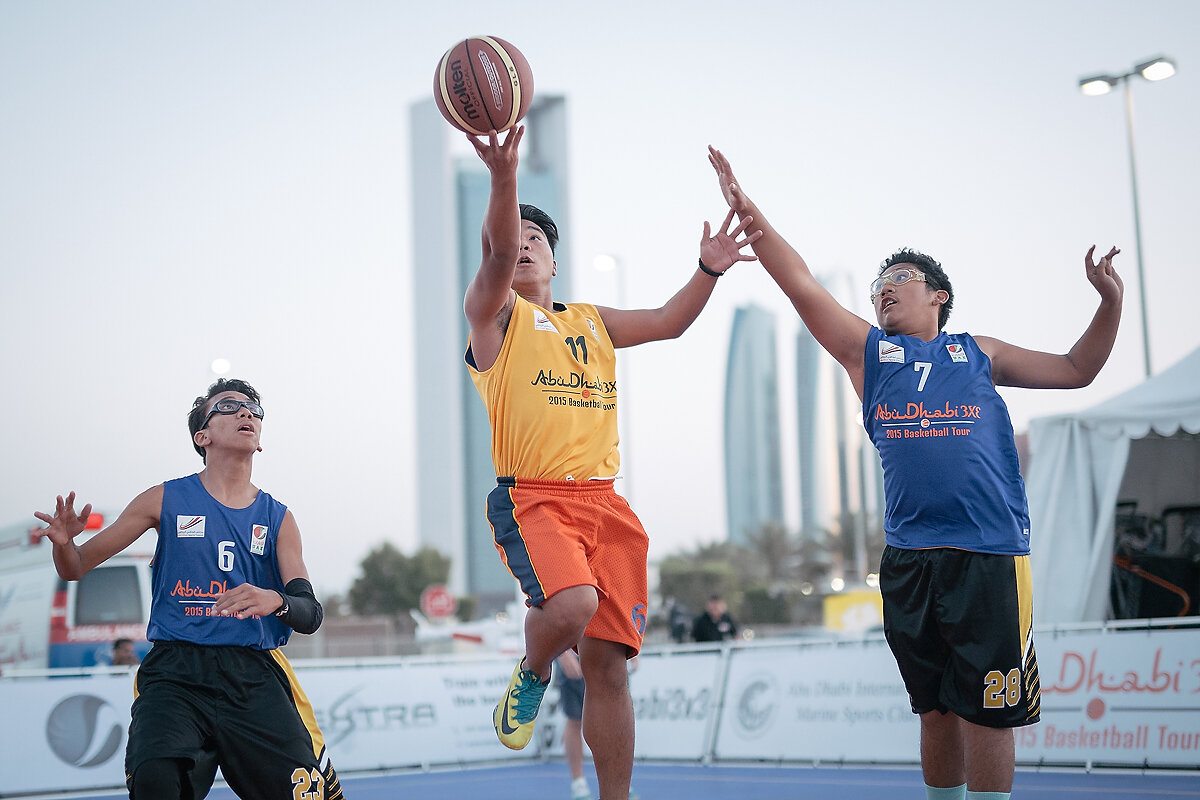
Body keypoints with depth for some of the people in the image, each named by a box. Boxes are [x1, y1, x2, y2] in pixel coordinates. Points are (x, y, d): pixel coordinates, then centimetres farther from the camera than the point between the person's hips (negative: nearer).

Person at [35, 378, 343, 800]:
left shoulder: (278, 518, 12)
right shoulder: (167, 500, 8)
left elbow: (310, 614, 3)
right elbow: (76, 568, 10)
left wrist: (274, 602, -20)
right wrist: (63, 542, -14)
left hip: (255, 678, 2)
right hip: (175, 673, -2)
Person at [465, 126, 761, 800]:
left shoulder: (592, 321, 24)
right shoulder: (494, 311, 6)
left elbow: (668, 322, 22)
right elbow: (499, 251, -12)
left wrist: (707, 271, 2)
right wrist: (504, 176, -32)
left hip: (605, 502, 5)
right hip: (532, 496, -5)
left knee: (608, 663, 1)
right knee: (571, 603, -32)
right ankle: (532, 676, 2)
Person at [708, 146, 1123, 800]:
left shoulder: (979, 354, 15)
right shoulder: (868, 351, 14)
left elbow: (1076, 370, 22)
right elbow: (801, 285, 6)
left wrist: (1110, 301, 9)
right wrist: (747, 211, -2)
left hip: (990, 554, -1)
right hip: (909, 556, 2)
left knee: (986, 710, -2)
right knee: (935, 707, 10)